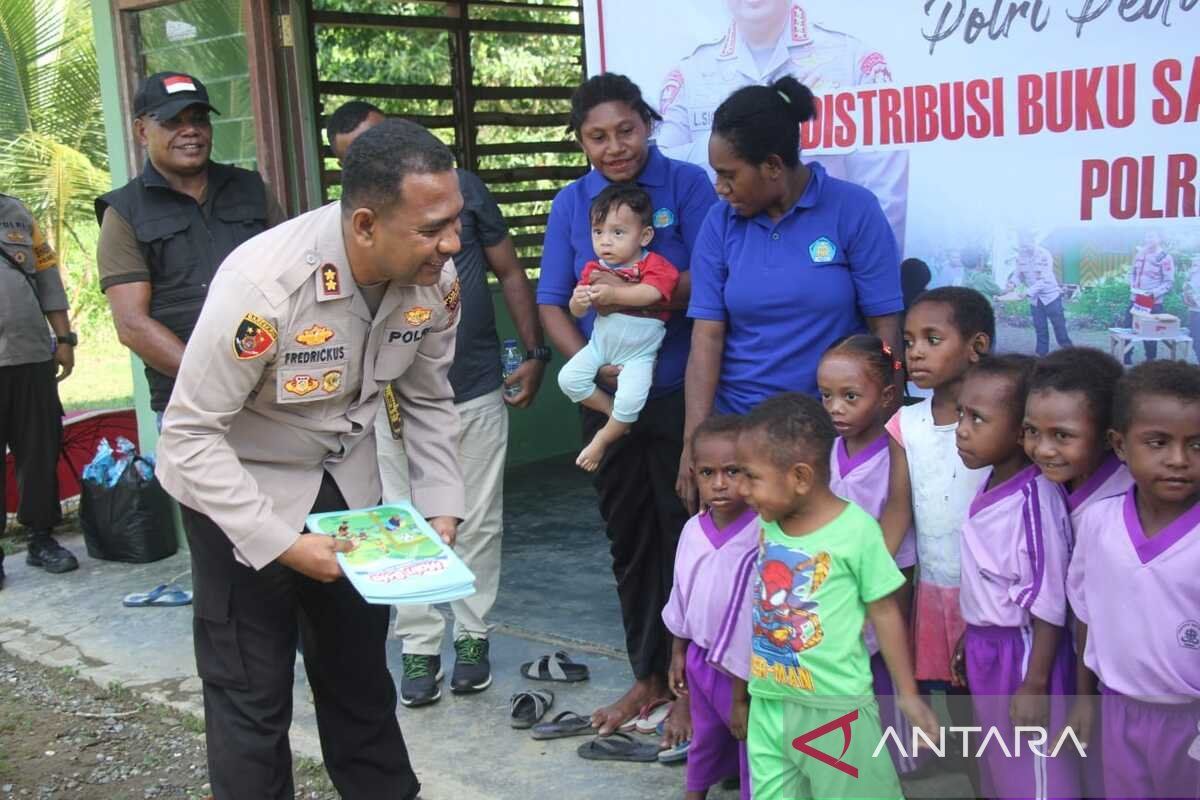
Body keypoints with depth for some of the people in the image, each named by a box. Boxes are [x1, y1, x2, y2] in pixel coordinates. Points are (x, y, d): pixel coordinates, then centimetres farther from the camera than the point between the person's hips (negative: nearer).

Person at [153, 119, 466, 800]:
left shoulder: (436, 276, -16)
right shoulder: (263, 284, -34)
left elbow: (428, 399, 1)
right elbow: (191, 436, -26)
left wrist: (442, 508, -7)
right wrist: (282, 543, -29)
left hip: (347, 475, 5)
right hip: (239, 487, -5)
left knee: (359, 665, 17)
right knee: (253, 692, 1)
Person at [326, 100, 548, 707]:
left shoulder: (462, 189, 1)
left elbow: (511, 273, 6)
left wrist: (534, 353, 0)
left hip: (478, 392, 1)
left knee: (479, 523, 8)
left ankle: (472, 636, 22)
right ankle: (419, 648, 15)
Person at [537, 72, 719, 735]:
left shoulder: (686, 183, -5)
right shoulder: (571, 203, 5)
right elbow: (551, 305, 3)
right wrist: (594, 363, -13)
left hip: (681, 394, -4)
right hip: (609, 400, 4)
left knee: (684, 534, 2)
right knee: (628, 538, 13)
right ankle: (649, 674, 29)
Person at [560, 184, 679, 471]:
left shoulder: (654, 265, -12)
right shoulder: (594, 269, 2)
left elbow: (651, 293, -33)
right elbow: (576, 311, -1)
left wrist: (613, 293, -44)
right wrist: (579, 300, -26)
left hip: (638, 353, -5)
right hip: (600, 345, 5)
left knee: (630, 400, -24)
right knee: (568, 378, -12)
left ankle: (602, 439, 4)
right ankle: (614, 412, 7)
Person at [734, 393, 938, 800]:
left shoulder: (857, 529, -17)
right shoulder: (767, 525, -1)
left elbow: (884, 613, -8)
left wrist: (907, 694, -1)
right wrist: (744, 680, 16)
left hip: (834, 707, -5)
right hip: (768, 704, 6)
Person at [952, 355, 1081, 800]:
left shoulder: (1034, 499, -25)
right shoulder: (990, 484, 0)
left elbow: (1048, 604, -21)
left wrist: (1035, 684, -18)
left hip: (1023, 651, -8)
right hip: (986, 647, 8)